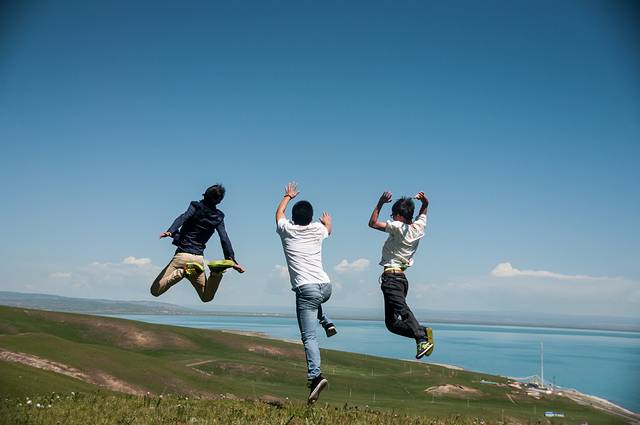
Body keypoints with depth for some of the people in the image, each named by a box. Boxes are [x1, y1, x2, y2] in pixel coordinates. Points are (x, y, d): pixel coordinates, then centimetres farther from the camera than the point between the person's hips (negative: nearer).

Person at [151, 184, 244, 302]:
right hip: (198, 258, 3)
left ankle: (182, 272, -22)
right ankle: (217, 271, -11)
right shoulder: (218, 217, 7)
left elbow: (183, 218, -19)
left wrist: (171, 231, -34)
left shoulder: (196, 207, 1)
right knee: (207, 297, 16)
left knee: (155, 290, -2)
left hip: (183, 254, -3)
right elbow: (225, 239, 0)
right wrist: (232, 261, 0)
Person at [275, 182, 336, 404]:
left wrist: (288, 196, 47)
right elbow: (328, 229, 39)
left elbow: (279, 213, 31)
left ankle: (315, 376, -29)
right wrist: (327, 220, 62)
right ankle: (327, 323, 23)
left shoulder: (287, 230, 7)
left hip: (306, 289, -4)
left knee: (309, 336, -11)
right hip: (325, 286, 4)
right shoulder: (317, 229, 12)